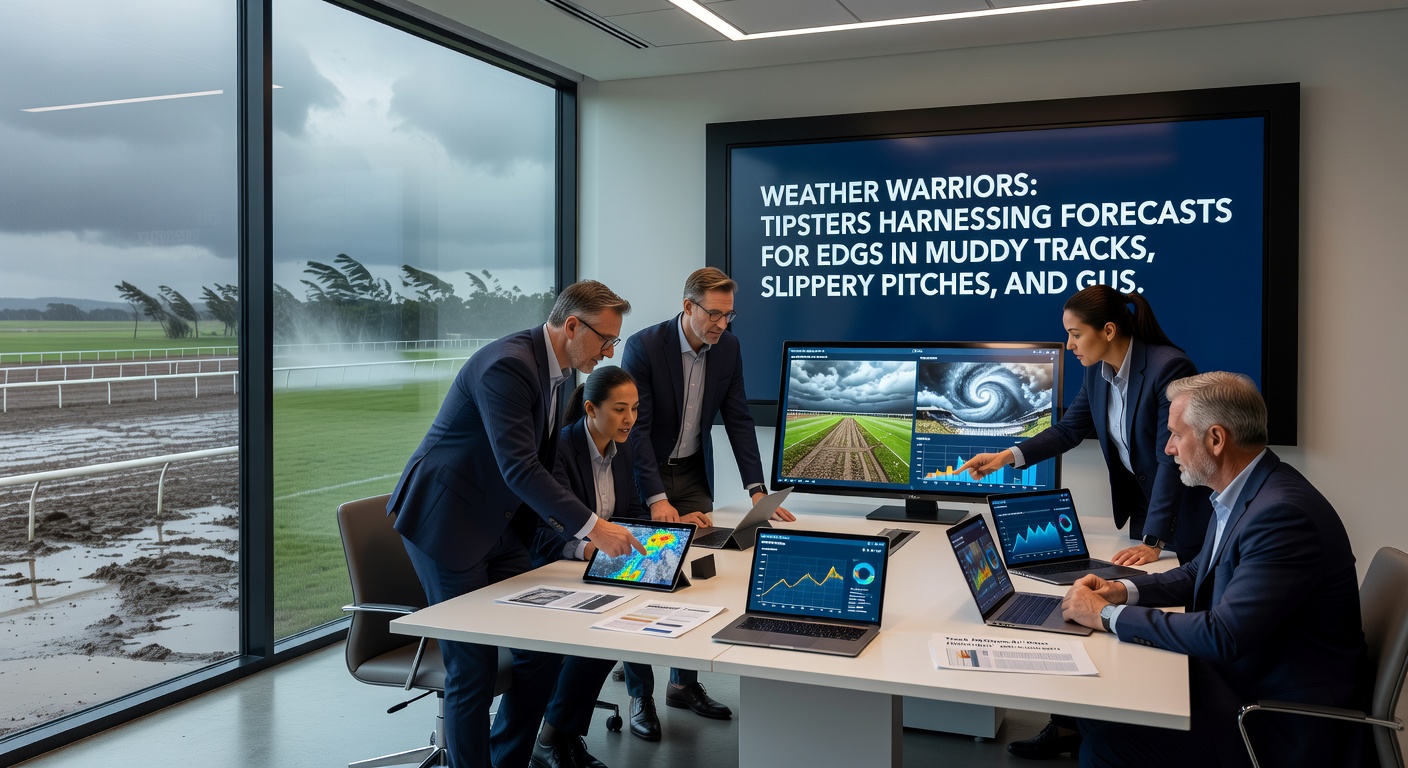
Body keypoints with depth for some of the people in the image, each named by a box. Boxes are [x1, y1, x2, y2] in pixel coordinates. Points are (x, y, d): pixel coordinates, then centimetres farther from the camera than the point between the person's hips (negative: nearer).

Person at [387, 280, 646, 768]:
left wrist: (572, 530, 3)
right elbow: (519, 468, -29)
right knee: (473, 669, -3)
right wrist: (591, 526, -27)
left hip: (500, 525, 9)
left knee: (545, 648, 7)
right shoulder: (508, 364, -23)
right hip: (446, 522, -9)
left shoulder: (553, 370, 7)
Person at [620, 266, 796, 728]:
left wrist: (757, 489, -9)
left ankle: (684, 685, 17)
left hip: (694, 474, 5)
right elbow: (637, 427, -21)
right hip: (645, 473, -4)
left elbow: (739, 420, -1)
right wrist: (656, 498, -27)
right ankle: (640, 692, 11)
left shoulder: (728, 348, -4)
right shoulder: (643, 346, -19)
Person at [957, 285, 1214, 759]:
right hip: (1142, 505, 7)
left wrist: (1153, 542, -28)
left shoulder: (1169, 368, -26)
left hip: (1186, 511, -7)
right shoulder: (1098, 373, -2)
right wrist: (1008, 456, -5)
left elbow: (1172, 457, -27)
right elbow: (1070, 429, 8)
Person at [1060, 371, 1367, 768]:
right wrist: (1122, 590, 2)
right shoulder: (1242, 494, 5)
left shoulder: (1283, 513, -26)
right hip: (1238, 678, 9)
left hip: (1284, 726, -9)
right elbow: (1201, 573, 19)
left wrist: (1108, 615, -19)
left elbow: (1223, 635, -29)